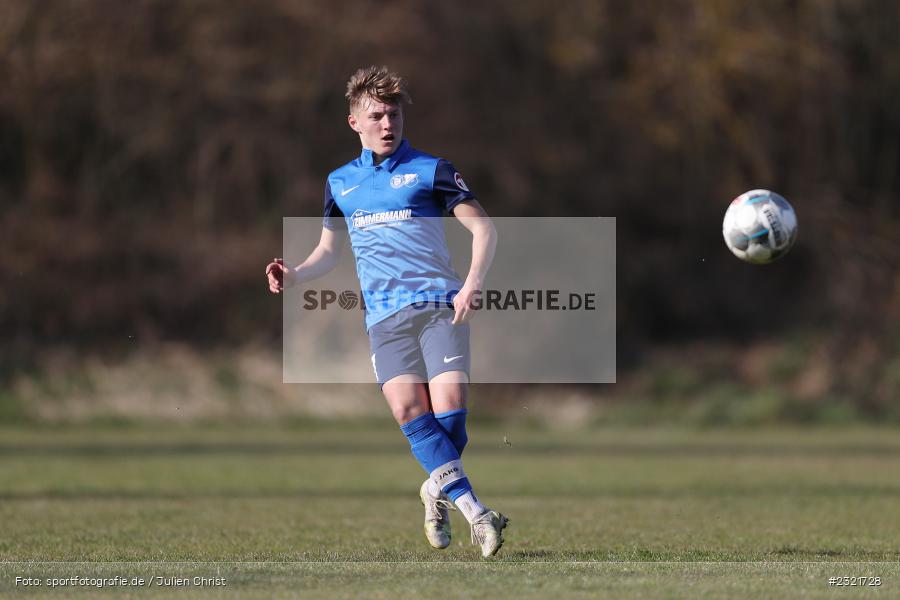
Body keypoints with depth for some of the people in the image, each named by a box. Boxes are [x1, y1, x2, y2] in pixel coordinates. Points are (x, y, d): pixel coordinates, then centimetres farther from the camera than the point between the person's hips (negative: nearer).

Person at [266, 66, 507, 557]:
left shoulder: (429, 170, 4)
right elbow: (329, 250, 28)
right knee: (408, 409, -16)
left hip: (439, 304, -3)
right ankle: (472, 508, -19)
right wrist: (294, 275, 8)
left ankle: (440, 490, 13)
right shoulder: (340, 183, 17)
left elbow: (482, 228, 2)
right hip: (384, 315, 3)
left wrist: (472, 285, -13)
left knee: (449, 407, -15)